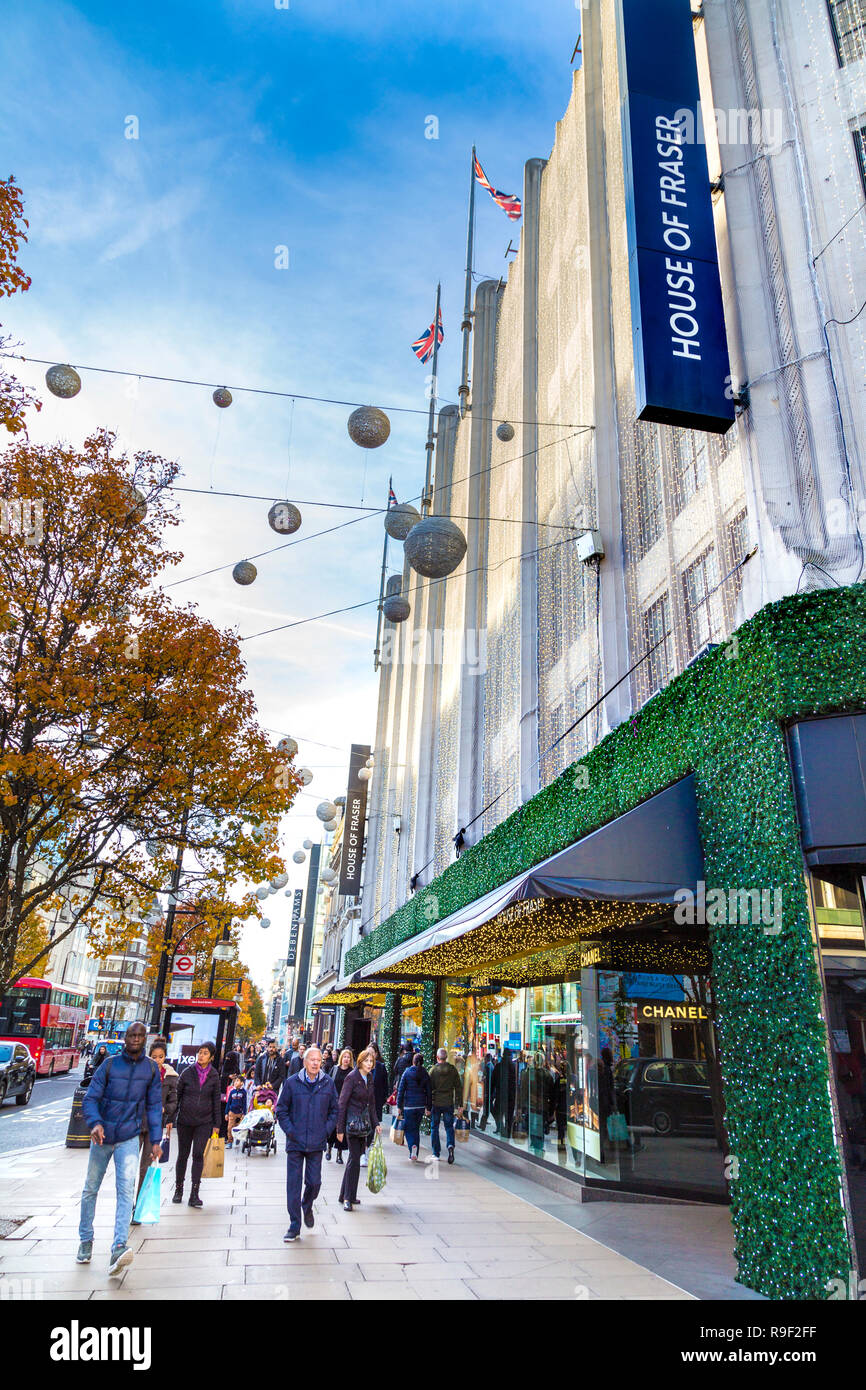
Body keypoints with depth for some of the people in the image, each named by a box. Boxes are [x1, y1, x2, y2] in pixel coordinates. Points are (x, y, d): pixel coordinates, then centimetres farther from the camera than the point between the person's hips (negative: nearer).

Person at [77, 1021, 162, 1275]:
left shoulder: (151, 1069, -3)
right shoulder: (109, 1064, -7)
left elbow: (154, 1106, 3)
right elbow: (90, 1099, -10)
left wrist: (155, 1140, -2)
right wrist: (95, 1123, -29)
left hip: (129, 1138, -1)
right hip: (102, 1137, 1)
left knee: (126, 1190, -15)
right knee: (91, 1189, 14)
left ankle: (119, 1247, -19)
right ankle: (85, 1241, 33)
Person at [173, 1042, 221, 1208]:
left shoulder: (214, 1077, 0)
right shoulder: (187, 1073, -2)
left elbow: (216, 1101, 5)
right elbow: (177, 1096, 3)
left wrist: (216, 1125, 4)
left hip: (204, 1122, -1)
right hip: (184, 1121, 1)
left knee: (198, 1154, -10)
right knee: (183, 1155, 9)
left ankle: (194, 1194, -6)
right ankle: (178, 1189, 26)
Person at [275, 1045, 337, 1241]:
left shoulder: (328, 1083, 1)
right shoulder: (292, 1082, -4)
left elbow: (334, 1110, 12)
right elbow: (281, 1110, 3)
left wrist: (326, 1130, 1)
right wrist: (290, 1131, -6)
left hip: (317, 1143, 1)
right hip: (295, 1142, -1)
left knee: (314, 1182, 5)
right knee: (293, 1184, 1)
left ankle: (307, 1207, 37)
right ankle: (294, 1226, 14)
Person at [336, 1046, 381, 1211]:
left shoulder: (369, 1078, 9)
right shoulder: (352, 1077, -13)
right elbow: (342, 1103, -12)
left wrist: (376, 1123, 12)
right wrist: (340, 1129, -13)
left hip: (364, 1122, 7)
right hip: (352, 1122, -7)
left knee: (355, 1157, 12)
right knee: (355, 1159, -8)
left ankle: (345, 1195, 23)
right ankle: (348, 1198, 1)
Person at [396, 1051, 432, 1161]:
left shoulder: (407, 1072, -5)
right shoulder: (425, 1074, 1)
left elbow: (401, 1090, -4)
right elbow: (428, 1092, 5)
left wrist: (399, 1106, 2)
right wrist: (428, 1107, 12)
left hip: (409, 1105, -3)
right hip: (421, 1105, 3)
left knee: (409, 1129, 5)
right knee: (416, 1128, 15)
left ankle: (412, 1146, -21)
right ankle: (414, 1155, 16)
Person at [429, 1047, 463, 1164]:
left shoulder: (433, 1070, -6)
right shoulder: (453, 1069, 0)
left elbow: (429, 1088, -5)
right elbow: (458, 1087, 1)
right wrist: (460, 1104, 6)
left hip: (435, 1103, -1)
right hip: (449, 1103, 1)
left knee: (434, 1127, 12)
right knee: (449, 1127, 12)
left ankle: (436, 1153, 15)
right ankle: (450, 1145, -14)